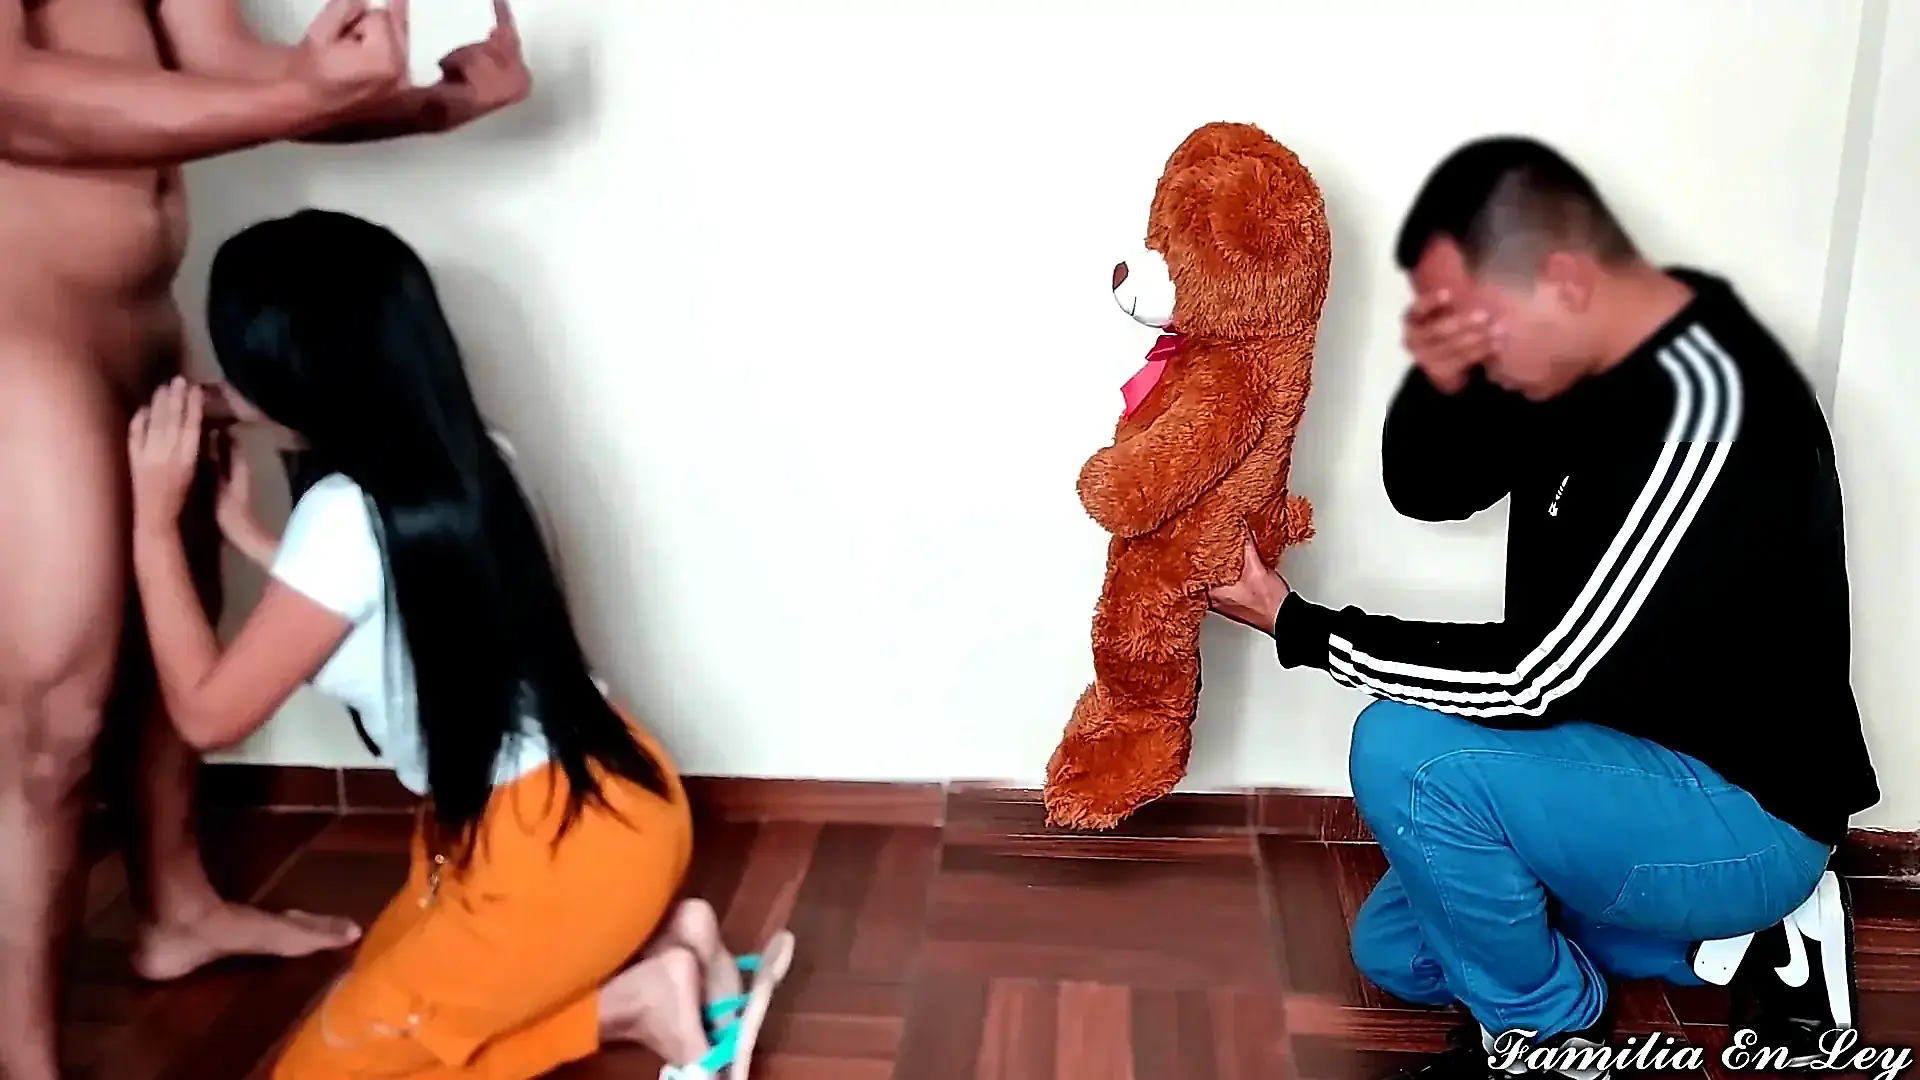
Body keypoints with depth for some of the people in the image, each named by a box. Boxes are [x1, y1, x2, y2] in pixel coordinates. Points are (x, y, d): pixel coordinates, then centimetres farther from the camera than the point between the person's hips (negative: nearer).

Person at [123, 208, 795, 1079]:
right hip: (595, 798, 9)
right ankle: (666, 943, 13)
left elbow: (207, 713, -9)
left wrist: (155, 523, -5)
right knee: (383, 971, 28)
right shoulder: (445, 464, 2)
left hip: (562, 845, -9)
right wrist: (245, 534, 17)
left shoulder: (347, 516, -22)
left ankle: (632, 1003, 0)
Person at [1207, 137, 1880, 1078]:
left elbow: (1539, 682, -31)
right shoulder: (1592, 350, -5)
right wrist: (1437, 385, -20)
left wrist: (1293, 624, -23)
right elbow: (1427, 491, 3)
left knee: (1405, 752, -29)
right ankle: (1737, 938, 17)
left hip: (1745, 813, -9)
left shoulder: (1706, 415, -32)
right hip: (1634, 765, 9)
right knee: (1395, 950, 16)